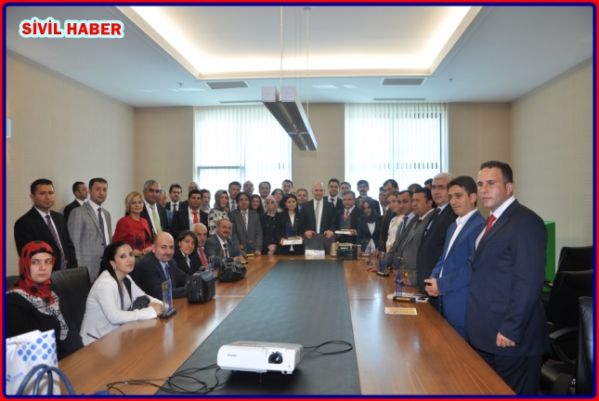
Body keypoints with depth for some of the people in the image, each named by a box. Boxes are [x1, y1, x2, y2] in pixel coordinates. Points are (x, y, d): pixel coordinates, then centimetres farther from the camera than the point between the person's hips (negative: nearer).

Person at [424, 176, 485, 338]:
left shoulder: (480, 226, -16)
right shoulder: (453, 226, 15)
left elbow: (472, 267, -22)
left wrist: (441, 285, -16)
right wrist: (433, 279, 1)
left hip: (462, 305, -8)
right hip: (445, 300, 8)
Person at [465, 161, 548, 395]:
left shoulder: (525, 222, -16)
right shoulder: (494, 221, 13)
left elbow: (529, 283, -22)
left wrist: (510, 330, -21)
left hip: (509, 337, -8)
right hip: (486, 335, 9)